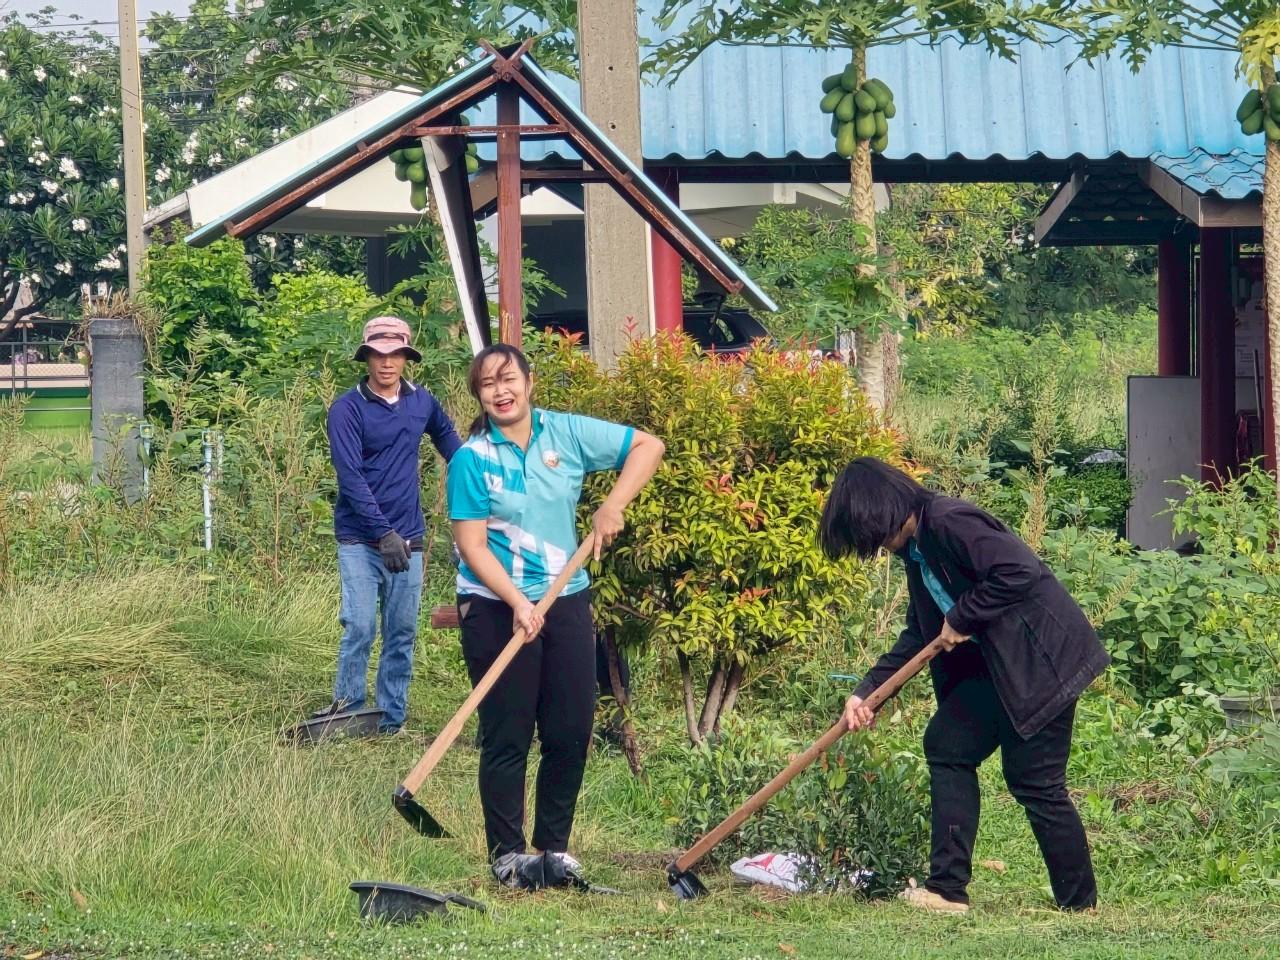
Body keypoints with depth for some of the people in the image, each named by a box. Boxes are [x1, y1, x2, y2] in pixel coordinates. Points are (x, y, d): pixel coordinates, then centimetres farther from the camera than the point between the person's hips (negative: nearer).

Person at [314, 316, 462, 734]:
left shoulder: (422, 402, 6)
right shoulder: (347, 409, -9)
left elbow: (447, 436, 28)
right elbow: (351, 477, -15)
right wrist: (384, 534, -21)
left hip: (407, 539, 4)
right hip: (359, 539, -4)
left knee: (402, 633, 6)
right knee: (359, 628, -12)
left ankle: (391, 719, 12)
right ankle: (347, 709, -2)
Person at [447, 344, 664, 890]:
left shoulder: (568, 434, 2)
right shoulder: (472, 459, -7)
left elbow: (647, 447, 8)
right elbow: (471, 544, -12)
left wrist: (613, 506, -5)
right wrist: (517, 602, -22)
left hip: (565, 602, 4)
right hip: (496, 607, -4)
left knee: (572, 731, 4)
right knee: (507, 737, 0)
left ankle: (554, 848, 17)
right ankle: (508, 854, 9)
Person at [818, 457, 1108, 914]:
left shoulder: (951, 523, -18)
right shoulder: (917, 549, 12)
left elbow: (1019, 571, -28)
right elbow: (919, 636, 17)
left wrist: (962, 619, -17)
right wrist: (867, 692, 9)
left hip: (1043, 658, -11)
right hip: (996, 665, 11)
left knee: (1034, 779, -6)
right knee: (947, 745, 11)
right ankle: (948, 888, 13)